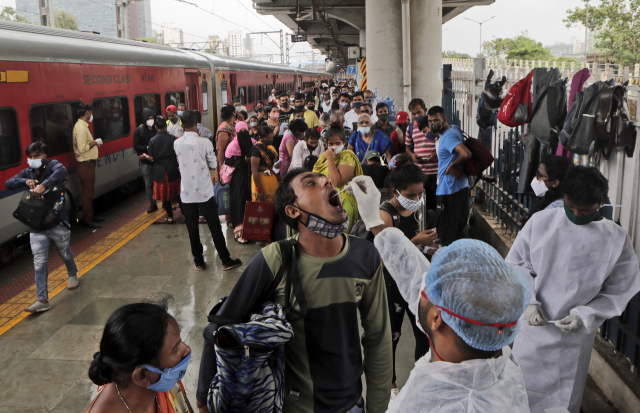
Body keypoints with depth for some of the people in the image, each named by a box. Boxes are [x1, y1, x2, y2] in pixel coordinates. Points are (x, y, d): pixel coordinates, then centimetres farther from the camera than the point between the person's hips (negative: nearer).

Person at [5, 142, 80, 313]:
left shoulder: (52, 165, -6)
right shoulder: (27, 173, 9)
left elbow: (62, 172, -30)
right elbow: (8, 183, 0)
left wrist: (44, 185, -43)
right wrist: (26, 181, -18)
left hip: (57, 223, -3)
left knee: (65, 254, 19)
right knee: (39, 263, -2)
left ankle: (73, 275, 50)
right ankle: (42, 300, 0)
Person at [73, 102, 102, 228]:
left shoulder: (82, 126, 13)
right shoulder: (81, 128, -20)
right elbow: (82, 148, -25)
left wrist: (94, 142, 8)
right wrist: (95, 142, -16)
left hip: (87, 164, 11)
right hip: (86, 165, -11)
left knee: (88, 192, 18)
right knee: (87, 193, -2)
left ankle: (90, 216, 28)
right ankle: (87, 219, 6)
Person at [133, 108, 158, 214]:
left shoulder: (158, 129, -2)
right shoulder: (139, 130, 1)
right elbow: (136, 146, -2)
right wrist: (147, 148, -18)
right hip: (146, 162, 1)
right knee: (148, 184, 7)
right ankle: (152, 204, 20)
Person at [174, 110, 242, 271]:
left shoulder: (177, 144, -3)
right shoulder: (204, 143, -12)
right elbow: (213, 165, -3)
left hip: (186, 193, 3)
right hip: (205, 192, -2)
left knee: (193, 230, 10)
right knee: (215, 227, 5)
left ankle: (198, 261, 18)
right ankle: (226, 261, 11)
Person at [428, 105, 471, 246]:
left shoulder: (448, 136, -21)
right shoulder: (454, 129, 10)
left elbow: (466, 154, -34)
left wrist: (452, 166, -19)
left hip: (449, 189, -10)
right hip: (461, 186, 10)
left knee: (445, 229, 0)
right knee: (460, 227, 19)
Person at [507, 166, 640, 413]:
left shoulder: (616, 239, -11)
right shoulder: (541, 221, -10)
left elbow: (617, 293, -3)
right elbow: (516, 262, 0)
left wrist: (584, 316, -16)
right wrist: (528, 302, -13)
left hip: (575, 337, 0)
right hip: (531, 327, 1)